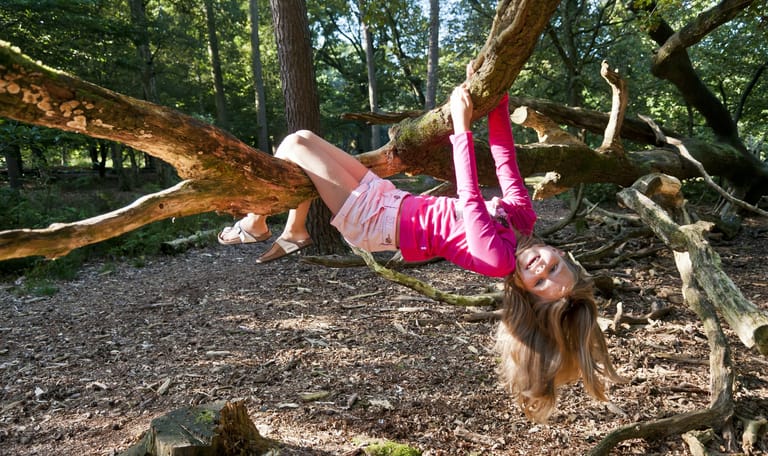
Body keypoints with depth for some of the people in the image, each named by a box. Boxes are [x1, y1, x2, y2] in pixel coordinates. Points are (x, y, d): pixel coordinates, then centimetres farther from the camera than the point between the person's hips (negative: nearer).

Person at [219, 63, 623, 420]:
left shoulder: (495, 257, -25)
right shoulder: (522, 215, -8)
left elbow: (470, 200, -31)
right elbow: (505, 158, -9)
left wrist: (461, 128, -32)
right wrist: (496, 95, -17)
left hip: (374, 221, -8)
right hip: (388, 199, 8)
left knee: (293, 145, -9)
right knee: (305, 138, 11)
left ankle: (254, 226, 18)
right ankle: (294, 234, 30)